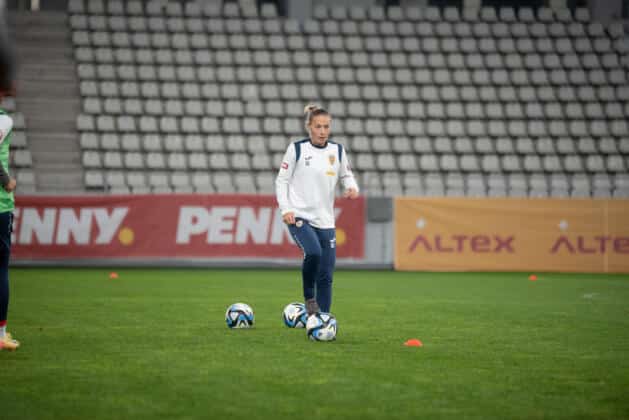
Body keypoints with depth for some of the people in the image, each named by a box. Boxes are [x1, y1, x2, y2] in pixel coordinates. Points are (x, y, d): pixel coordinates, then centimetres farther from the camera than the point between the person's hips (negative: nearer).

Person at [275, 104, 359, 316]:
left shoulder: (338, 151, 7)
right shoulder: (297, 149, -2)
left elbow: (347, 175, 20)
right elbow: (281, 180, 2)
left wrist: (352, 187, -4)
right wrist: (285, 209, -10)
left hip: (325, 219, 4)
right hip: (299, 216, -4)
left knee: (326, 275, 0)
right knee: (313, 252, -30)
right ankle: (309, 297, -6)